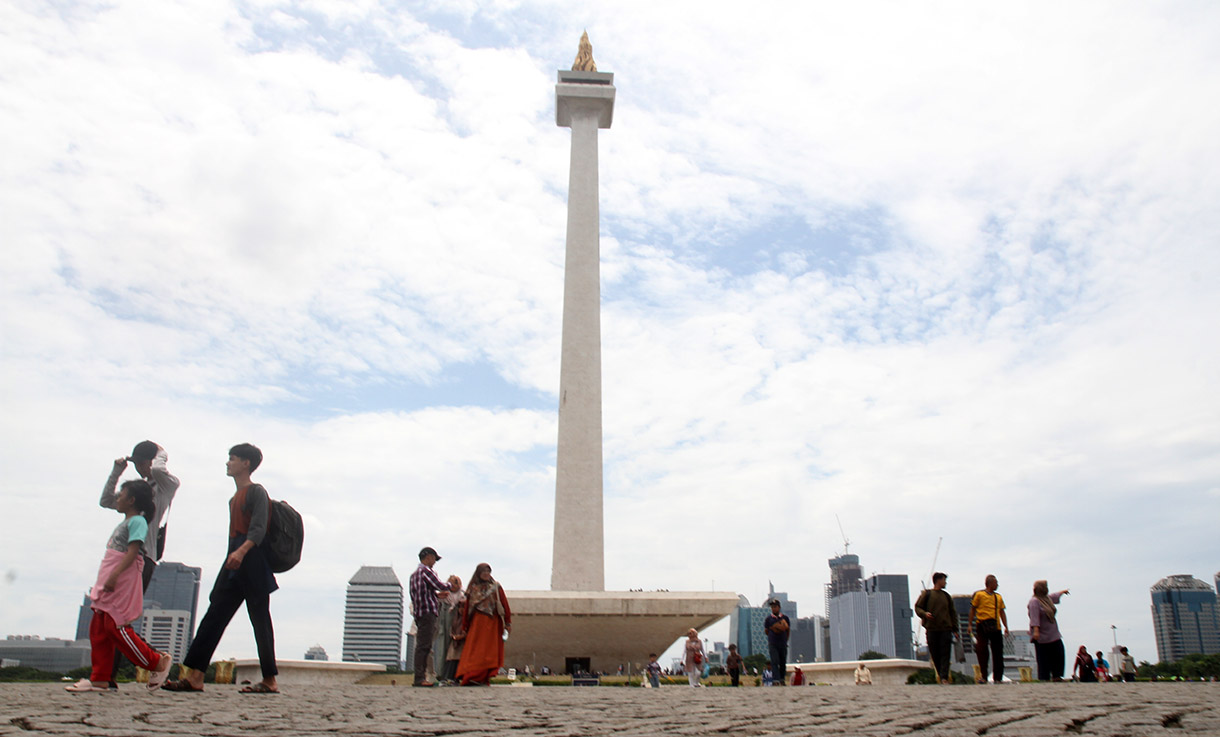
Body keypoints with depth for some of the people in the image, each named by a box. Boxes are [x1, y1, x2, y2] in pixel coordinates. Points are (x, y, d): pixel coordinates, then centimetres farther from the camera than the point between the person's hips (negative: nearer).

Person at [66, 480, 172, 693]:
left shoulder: (137, 521, -10)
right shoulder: (124, 523, 22)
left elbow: (132, 552, -20)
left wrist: (114, 575, -29)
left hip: (123, 582, -10)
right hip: (108, 584, 10)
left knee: (117, 628, -12)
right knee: (98, 630, 7)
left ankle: (158, 663, -2)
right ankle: (100, 679, 10)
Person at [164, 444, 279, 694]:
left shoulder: (256, 492, -5)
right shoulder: (234, 499, 24)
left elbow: (259, 528, -18)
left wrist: (242, 550, -33)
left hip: (251, 560, -9)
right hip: (234, 564, 9)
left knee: (259, 619, -7)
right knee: (214, 616, 1)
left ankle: (270, 680, -4)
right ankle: (194, 675, -2)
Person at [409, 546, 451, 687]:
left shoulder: (414, 574, 21)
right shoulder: (426, 571, -9)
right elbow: (441, 586, -15)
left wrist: (437, 594, 24)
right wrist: (450, 585, 7)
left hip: (418, 613, 10)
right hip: (427, 612, -10)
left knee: (422, 646, 11)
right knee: (424, 646, -10)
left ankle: (420, 677, 13)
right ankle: (420, 679, -11)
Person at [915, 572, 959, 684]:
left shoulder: (946, 596, 17)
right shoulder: (926, 594, 6)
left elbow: (952, 613, 19)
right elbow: (917, 607, 5)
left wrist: (954, 629, 12)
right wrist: (925, 614, -16)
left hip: (946, 629, 2)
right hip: (931, 629, -2)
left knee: (945, 654, -8)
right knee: (935, 654, 0)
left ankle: (944, 677, -13)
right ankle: (941, 675, 12)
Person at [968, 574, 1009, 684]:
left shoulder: (998, 597, 15)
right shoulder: (979, 594, 1)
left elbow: (1002, 612, 17)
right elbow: (973, 609, 3)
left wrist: (1006, 627, 8)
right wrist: (970, 624, -2)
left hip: (995, 627, 5)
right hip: (982, 626, -5)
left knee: (998, 654, 5)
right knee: (982, 651, -6)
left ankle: (998, 678, 13)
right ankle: (983, 676, 0)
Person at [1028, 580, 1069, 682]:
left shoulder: (1047, 598, 12)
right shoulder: (1034, 601, -17)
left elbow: (1055, 596, 36)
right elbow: (1034, 617, -25)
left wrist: (1063, 592, 52)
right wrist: (1035, 630, -32)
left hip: (1053, 633, 9)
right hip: (1041, 635, -9)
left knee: (1058, 652, 3)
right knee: (1043, 658, -5)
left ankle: (1056, 676, 10)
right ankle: (1044, 678, 0)